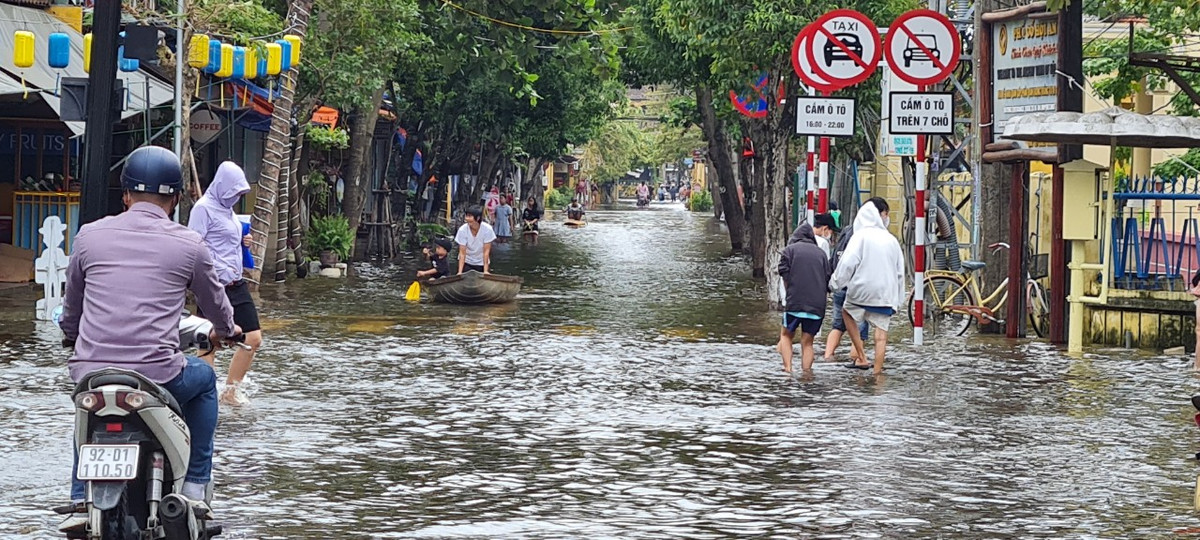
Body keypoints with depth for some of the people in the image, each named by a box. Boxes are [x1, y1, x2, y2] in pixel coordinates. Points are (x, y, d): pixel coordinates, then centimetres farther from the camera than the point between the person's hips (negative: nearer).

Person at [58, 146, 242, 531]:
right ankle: (194, 488, 26)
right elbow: (215, 301, 20)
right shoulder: (189, 245, 2)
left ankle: (81, 500, 27)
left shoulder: (90, 236, 6)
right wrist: (226, 330, 44)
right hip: (156, 376, -2)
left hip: (91, 375, 2)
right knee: (203, 379, 31)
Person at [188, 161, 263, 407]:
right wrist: (222, 272, -20)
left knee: (253, 338, 7)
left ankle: (231, 391, 18)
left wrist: (243, 241, 10)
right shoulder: (204, 208, -9)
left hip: (236, 284, 9)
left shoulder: (227, 209, 19)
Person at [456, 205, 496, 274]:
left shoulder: (487, 229, -22)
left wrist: (485, 271, -24)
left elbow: (486, 251, -19)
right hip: (467, 263, 0)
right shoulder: (462, 230, -20)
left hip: (482, 263, 0)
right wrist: (460, 272, -26)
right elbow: (462, 253, -19)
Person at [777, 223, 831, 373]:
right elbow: (827, 280, 12)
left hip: (795, 303, -2)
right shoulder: (821, 253, 15)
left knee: (786, 335, 11)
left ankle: (788, 368, -3)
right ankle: (806, 371, 1)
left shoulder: (789, 250, 6)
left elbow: (785, 276, 0)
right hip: (817, 304, 2)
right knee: (807, 341, 8)